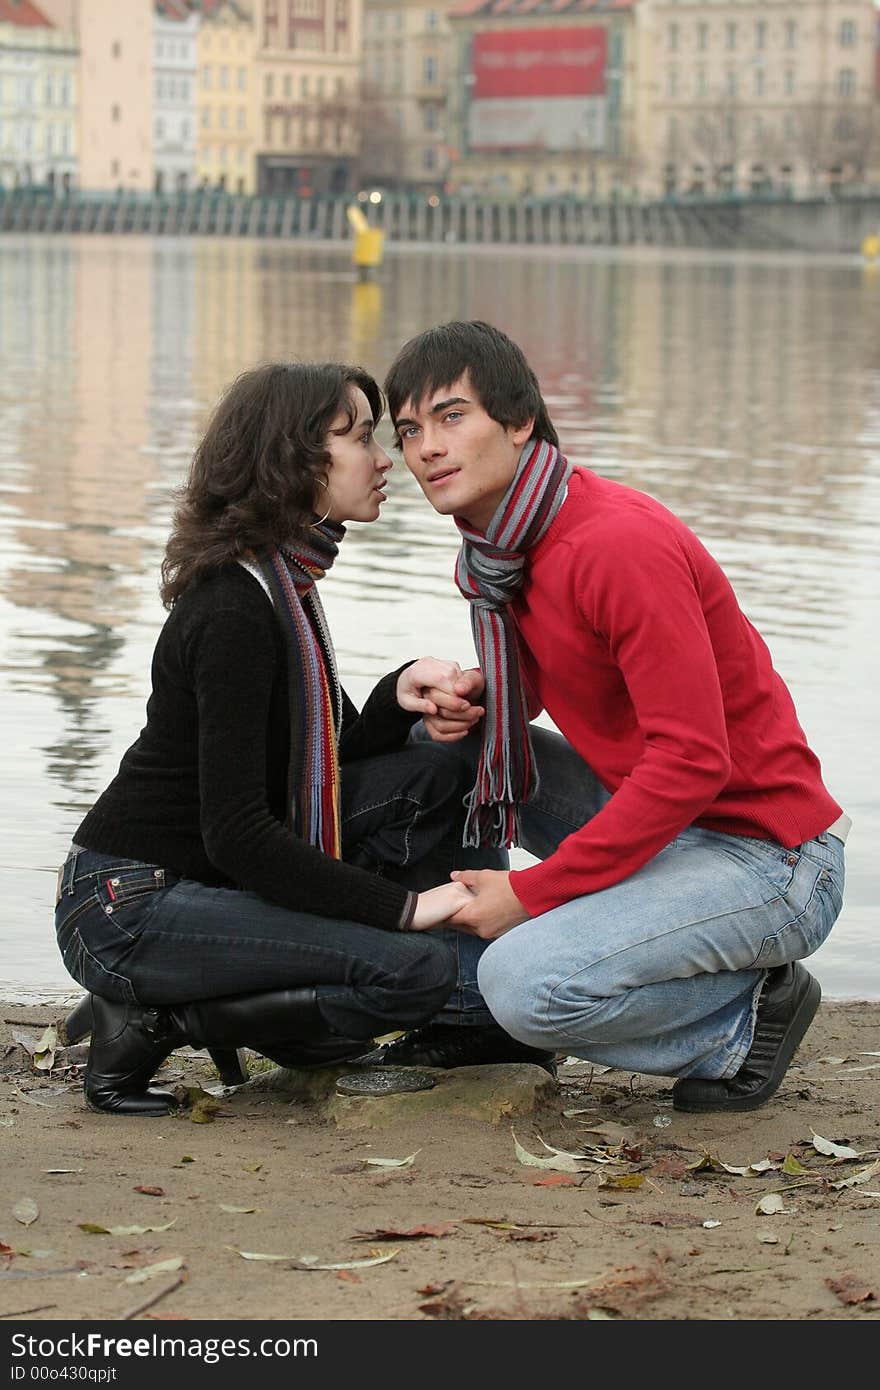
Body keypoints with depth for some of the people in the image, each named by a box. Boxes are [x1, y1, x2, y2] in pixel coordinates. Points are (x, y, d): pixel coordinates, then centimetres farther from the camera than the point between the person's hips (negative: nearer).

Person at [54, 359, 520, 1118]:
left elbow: (327, 761, 15)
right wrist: (403, 905, -23)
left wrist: (399, 697, -6)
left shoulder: (285, 584, 11)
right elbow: (236, 832, -25)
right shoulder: (234, 612, -20)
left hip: (205, 878, 9)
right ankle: (153, 1020, -10)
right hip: (126, 912, -9)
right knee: (416, 969, -20)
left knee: (432, 775, 4)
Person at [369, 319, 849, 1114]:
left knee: (528, 984, -26)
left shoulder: (620, 545, -24)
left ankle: (749, 1014, -1)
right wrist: (472, 702, -6)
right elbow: (541, 682, 19)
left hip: (765, 855, -9)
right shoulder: (500, 543, 4)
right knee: (441, 751, 3)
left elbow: (692, 759, -27)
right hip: (656, 817, 9)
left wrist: (531, 892, -23)